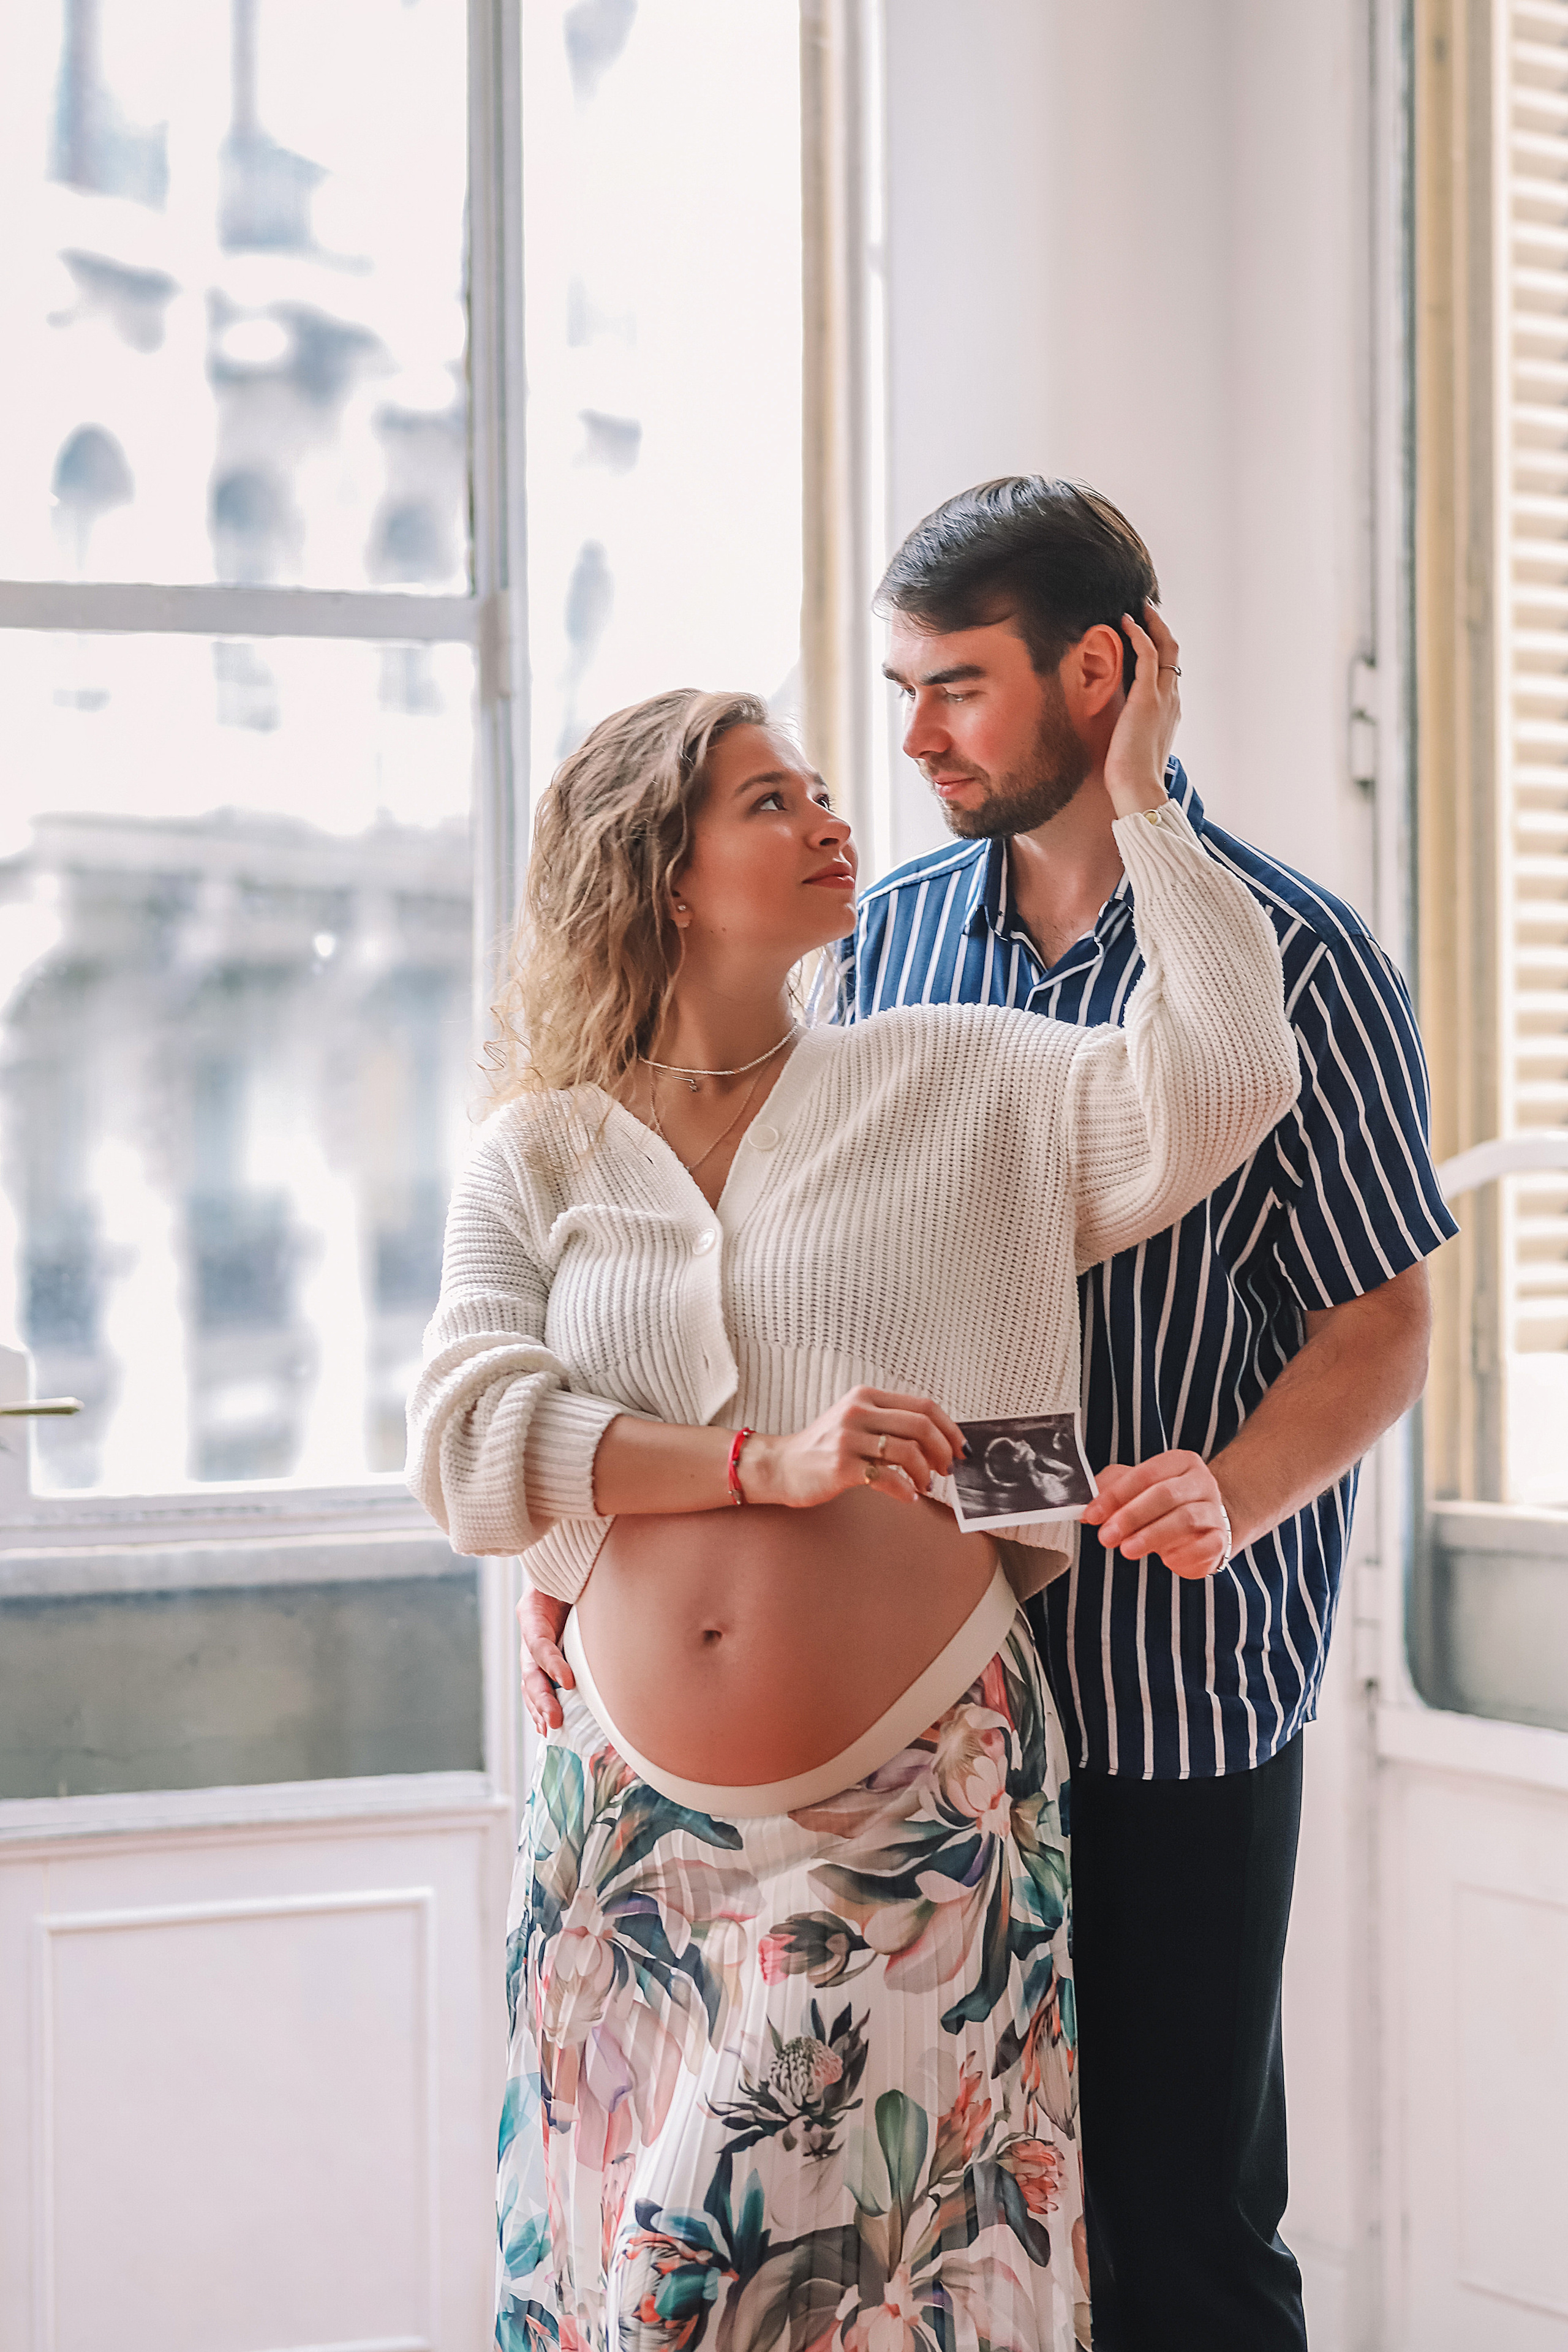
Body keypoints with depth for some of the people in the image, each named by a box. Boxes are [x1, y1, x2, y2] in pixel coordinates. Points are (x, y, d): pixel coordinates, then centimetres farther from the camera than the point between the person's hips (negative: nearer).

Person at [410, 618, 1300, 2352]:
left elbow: (1219, 1084, -9)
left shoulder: (953, 1085, 6)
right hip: (635, 1816, 1)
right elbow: (464, 1444, -6)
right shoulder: (537, 1155, 7)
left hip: (917, 1808, -1)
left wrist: (1138, 796, -3)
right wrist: (768, 1464, -17)